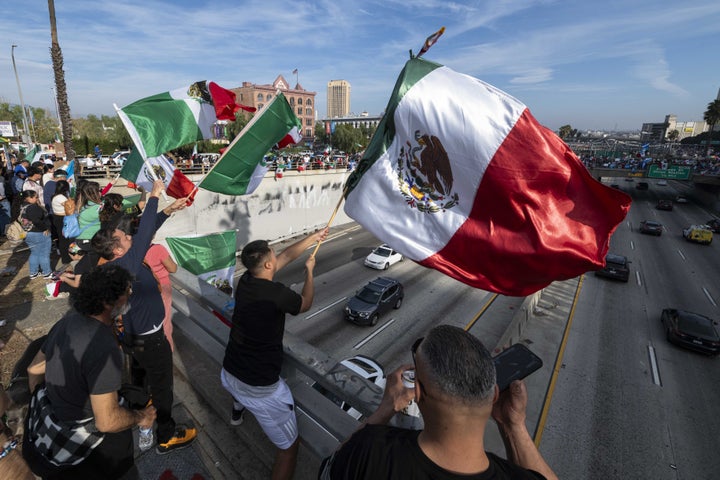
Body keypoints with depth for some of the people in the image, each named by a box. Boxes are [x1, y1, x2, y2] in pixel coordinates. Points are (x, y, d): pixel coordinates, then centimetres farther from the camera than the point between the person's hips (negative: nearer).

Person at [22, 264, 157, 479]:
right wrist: (141, 417, -11)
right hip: (71, 443, -8)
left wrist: (41, 408, 23)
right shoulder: (104, 349, -35)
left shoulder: (68, 319, -8)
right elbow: (107, 422, -30)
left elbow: (34, 370, 8)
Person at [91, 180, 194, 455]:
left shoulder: (113, 263, -6)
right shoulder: (125, 266, -32)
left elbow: (146, 232, -2)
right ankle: (167, 437, 25)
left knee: (141, 376, 30)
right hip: (149, 339, -9)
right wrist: (154, 197, -31)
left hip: (133, 336, 10)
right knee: (161, 386, 8)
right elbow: (143, 235, -37)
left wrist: (168, 211, -4)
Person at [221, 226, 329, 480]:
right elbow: (305, 304, -2)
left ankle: (237, 411, 72)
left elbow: (285, 256, 6)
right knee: (289, 446, 11)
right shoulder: (277, 293, -25)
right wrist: (309, 270, 11)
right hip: (260, 389, -8)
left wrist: (312, 237, 15)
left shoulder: (244, 281, -5)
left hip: (228, 374, 8)